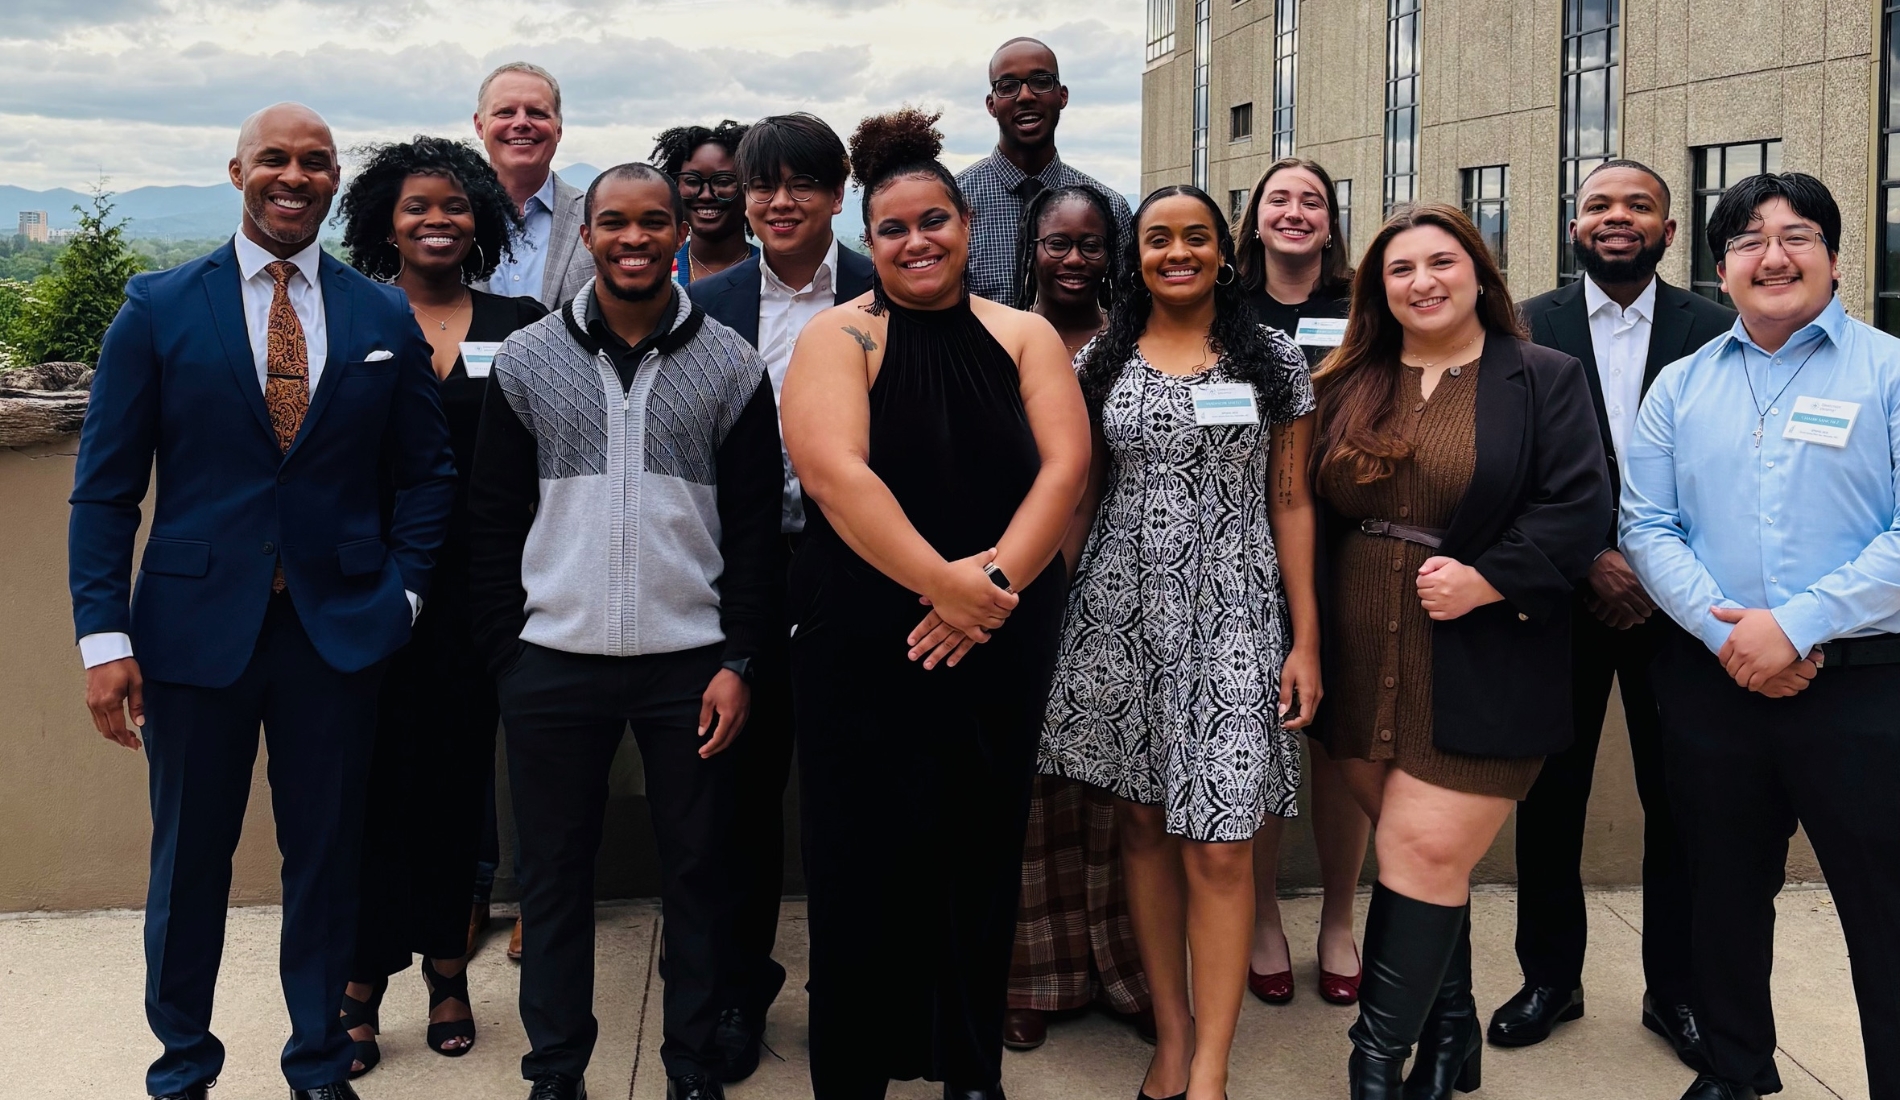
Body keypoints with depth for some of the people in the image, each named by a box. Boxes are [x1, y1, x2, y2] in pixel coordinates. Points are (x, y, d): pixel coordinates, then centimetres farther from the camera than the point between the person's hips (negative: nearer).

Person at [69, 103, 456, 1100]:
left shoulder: (386, 319, 5)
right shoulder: (157, 308, 0)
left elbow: (426, 470, 10)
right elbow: (105, 485, -1)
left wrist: (401, 590, -1)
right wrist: (104, 635, -7)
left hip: (340, 631, 1)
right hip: (196, 626, -1)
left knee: (326, 856, 11)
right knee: (188, 858, 10)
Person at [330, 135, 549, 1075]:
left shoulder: (516, 324, 6)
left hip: (473, 586, 1)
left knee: (458, 776, 9)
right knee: (375, 776, -1)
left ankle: (445, 967, 23)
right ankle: (364, 980, 10)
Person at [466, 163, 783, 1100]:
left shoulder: (730, 366, 3)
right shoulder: (526, 361, 4)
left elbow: (754, 525, 2)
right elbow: (492, 519, 6)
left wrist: (739, 660, -4)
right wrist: (504, 653, 0)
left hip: (692, 662, 0)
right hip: (553, 661, 1)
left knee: (698, 871, 7)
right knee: (553, 872, 8)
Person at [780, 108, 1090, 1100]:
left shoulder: (1024, 337, 8)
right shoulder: (838, 337, -1)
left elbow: (1064, 465, -2)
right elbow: (835, 473, -15)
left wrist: (998, 578, -17)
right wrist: (947, 586, -20)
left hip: (1003, 644, 3)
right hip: (862, 644, -2)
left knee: (981, 857, 10)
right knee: (863, 862, 3)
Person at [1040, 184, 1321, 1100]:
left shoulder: (1272, 361, 5)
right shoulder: (1099, 363, 8)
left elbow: (1291, 505, 4)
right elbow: (1078, 501, 11)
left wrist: (1306, 640, -1)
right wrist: (1061, 615, 5)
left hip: (1230, 618, -2)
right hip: (1119, 614, 2)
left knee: (1218, 845, -6)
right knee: (1143, 821, 8)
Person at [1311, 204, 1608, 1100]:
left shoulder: (1544, 380, 0)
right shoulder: (1347, 386, 10)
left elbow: (1578, 510, -9)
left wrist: (1484, 581, -19)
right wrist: (1311, 638, 0)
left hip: (1478, 673, -4)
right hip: (1365, 665, 4)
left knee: (1424, 855, -6)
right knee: (1427, 859, 12)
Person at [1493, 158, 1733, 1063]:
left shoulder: (1715, 331, 1)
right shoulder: (1529, 328, 1)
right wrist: (1589, 560, -12)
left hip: (1679, 600, 0)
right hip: (1563, 595, 0)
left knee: (1679, 800, 7)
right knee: (1550, 793, 8)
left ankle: (1676, 988, 24)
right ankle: (1551, 977, 24)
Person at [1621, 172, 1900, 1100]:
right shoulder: (1682, 386, 10)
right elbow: (1645, 526, 3)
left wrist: (1796, 626, -17)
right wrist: (1722, 630, -11)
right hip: (1713, 680, 4)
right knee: (1724, 891, 16)